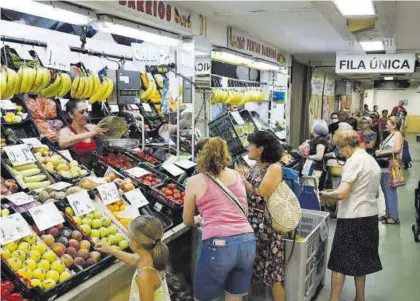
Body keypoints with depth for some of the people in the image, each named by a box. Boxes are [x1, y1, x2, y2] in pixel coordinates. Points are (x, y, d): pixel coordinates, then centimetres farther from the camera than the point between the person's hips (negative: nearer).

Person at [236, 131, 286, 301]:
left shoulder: (274, 168, -12)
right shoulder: (253, 167, 9)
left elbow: (260, 196, -20)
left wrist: (242, 178, -10)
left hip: (266, 226, -7)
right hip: (249, 223, 7)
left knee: (272, 273, 4)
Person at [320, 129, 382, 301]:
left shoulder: (354, 160, -16)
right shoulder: (372, 160, 11)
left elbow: (342, 193, -26)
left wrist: (325, 196, -8)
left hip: (352, 218, -9)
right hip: (370, 216, 9)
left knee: (340, 261, 1)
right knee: (360, 259, 18)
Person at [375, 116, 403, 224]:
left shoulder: (398, 134, -8)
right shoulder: (390, 135, 18)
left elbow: (397, 149, -23)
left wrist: (382, 152, -18)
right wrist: (379, 151, 2)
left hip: (390, 168, -9)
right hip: (384, 167, 9)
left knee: (390, 192, -5)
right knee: (386, 191, 14)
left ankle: (394, 217, 3)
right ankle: (388, 213, 24)